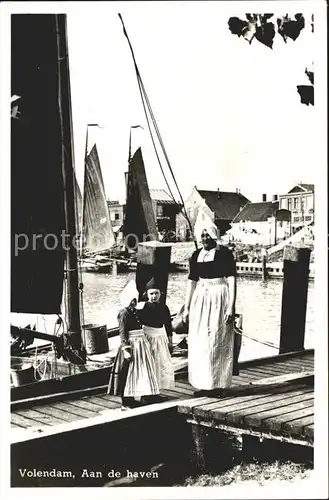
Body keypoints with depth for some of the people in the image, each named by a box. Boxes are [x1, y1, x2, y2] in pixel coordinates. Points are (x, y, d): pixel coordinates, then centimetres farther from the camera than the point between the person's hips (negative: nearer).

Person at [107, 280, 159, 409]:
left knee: (139, 372, 14)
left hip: (141, 344, 9)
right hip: (131, 344, -9)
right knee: (128, 373, -1)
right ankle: (126, 403, 8)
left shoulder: (136, 312, 11)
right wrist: (126, 349, -22)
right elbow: (123, 333, -17)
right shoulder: (124, 314, -13)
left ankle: (133, 399, 25)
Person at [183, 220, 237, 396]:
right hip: (200, 299, 6)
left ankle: (216, 385, 9)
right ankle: (202, 384, 18)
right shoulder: (196, 255, 9)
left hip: (219, 298, -5)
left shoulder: (224, 253, -6)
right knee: (199, 343, 7)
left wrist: (231, 307, -15)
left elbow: (232, 280, -9)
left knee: (216, 342, -1)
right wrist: (187, 307, 13)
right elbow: (191, 281, 14)